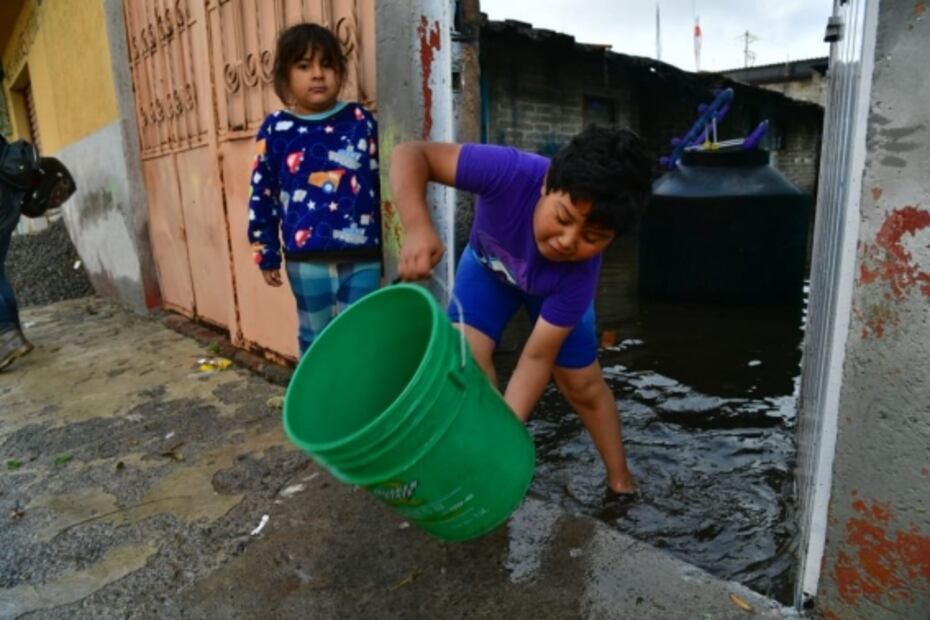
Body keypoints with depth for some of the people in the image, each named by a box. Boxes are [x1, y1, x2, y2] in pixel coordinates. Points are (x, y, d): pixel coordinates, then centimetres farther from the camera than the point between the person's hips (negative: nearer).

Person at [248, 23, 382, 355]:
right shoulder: (276, 129, 2)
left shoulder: (361, 121, 3)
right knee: (315, 337, 14)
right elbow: (262, 195, 6)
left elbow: (383, 181, 6)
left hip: (362, 256, 0)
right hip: (306, 259, 0)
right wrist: (266, 253, 6)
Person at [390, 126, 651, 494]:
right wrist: (417, 228, -58)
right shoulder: (513, 173, -44)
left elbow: (537, 357, -33)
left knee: (583, 385, 3)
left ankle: (620, 480, 29)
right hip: (488, 264, 1)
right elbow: (410, 155, -40)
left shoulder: (581, 269, -39)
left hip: (553, 286, 0)